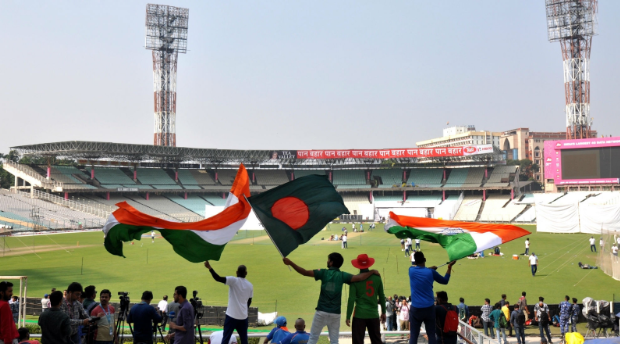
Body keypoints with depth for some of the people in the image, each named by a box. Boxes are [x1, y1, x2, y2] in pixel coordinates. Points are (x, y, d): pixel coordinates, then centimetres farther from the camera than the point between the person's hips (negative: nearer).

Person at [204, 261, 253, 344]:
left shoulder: (233, 280, -8)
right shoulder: (250, 285, 5)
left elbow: (218, 278, -22)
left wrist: (210, 268, -22)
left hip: (232, 315, -4)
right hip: (243, 316, 4)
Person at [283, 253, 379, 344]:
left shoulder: (323, 272, -4)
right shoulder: (342, 275, -2)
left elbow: (305, 272, -9)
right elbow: (359, 277, -12)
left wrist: (290, 263, -5)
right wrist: (372, 272, 2)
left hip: (321, 312, -1)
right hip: (335, 313, 1)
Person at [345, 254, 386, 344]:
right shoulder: (376, 277, 0)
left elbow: (351, 299, -9)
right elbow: (382, 297, 7)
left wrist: (348, 316, -3)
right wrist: (383, 312, 19)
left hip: (359, 315, -3)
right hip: (374, 315, 3)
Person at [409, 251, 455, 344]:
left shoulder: (411, 270, -2)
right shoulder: (431, 272, -4)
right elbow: (445, 281, 12)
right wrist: (449, 267, 19)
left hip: (416, 308, 0)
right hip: (429, 308, 0)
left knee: (413, 335, 4)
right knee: (431, 335, 9)